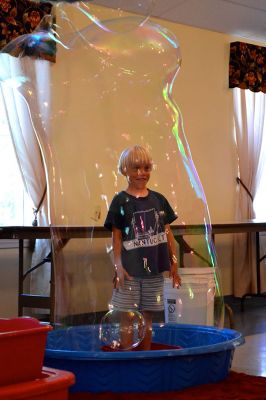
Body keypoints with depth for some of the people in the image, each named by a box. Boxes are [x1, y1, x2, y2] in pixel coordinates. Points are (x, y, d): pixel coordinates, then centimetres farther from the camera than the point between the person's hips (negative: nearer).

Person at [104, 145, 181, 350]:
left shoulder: (158, 199, 6)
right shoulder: (120, 201, -4)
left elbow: (167, 232, 9)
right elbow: (116, 236, -4)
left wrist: (174, 263, 7)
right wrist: (118, 266, -11)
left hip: (154, 268, 3)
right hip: (130, 269, -3)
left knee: (147, 316, 12)